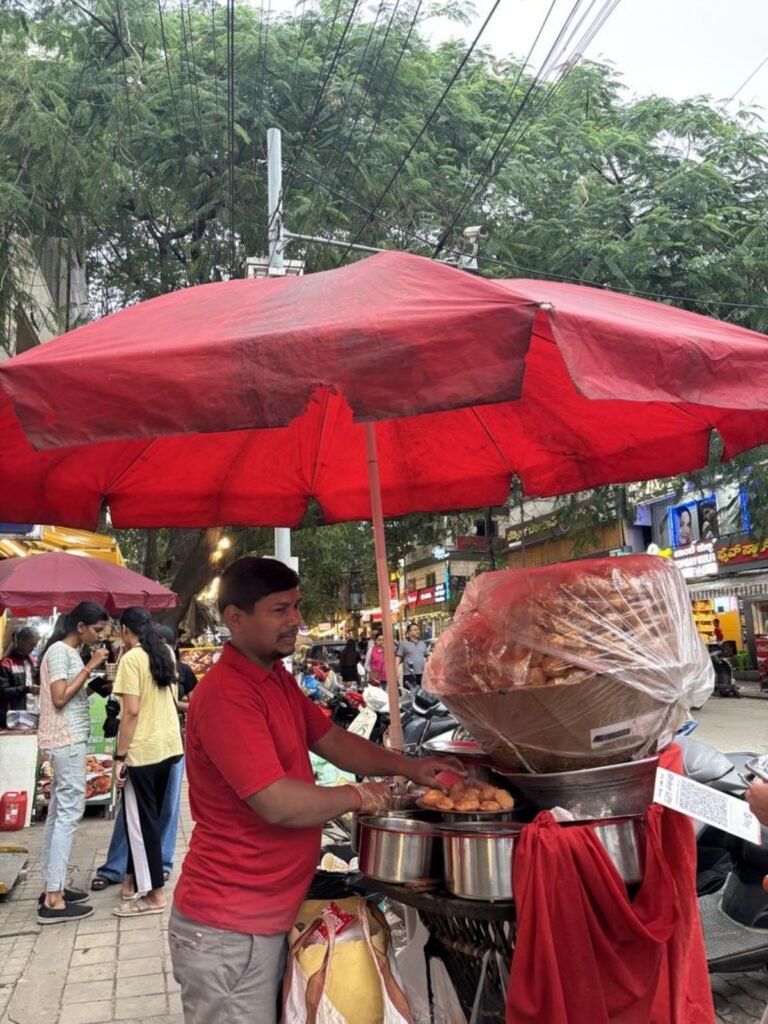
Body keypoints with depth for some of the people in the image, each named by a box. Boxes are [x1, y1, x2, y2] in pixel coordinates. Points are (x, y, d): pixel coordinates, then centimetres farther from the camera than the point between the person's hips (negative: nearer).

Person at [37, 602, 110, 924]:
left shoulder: (69, 651, 16)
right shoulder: (59, 650, -13)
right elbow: (60, 698, -19)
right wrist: (90, 667, -17)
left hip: (67, 740, 10)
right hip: (66, 740, -10)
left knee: (58, 812, 12)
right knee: (69, 812, -9)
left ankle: (51, 888, 19)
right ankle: (53, 900, -7)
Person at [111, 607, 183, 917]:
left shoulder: (131, 659, -13)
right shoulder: (166, 653, 10)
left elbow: (131, 711, -19)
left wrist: (120, 756, -15)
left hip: (142, 750, -8)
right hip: (168, 745, 8)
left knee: (141, 820, 1)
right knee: (148, 816, 19)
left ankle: (154, 894, 6)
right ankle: (134, 877, 30)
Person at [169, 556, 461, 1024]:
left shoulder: (278, 678, 7)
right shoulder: (226, 695, -25)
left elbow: (332, 740, 12)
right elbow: (278, 803, -28)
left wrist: (409, 767, -1)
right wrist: (359, 796, -12)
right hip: (229, 930, -9)